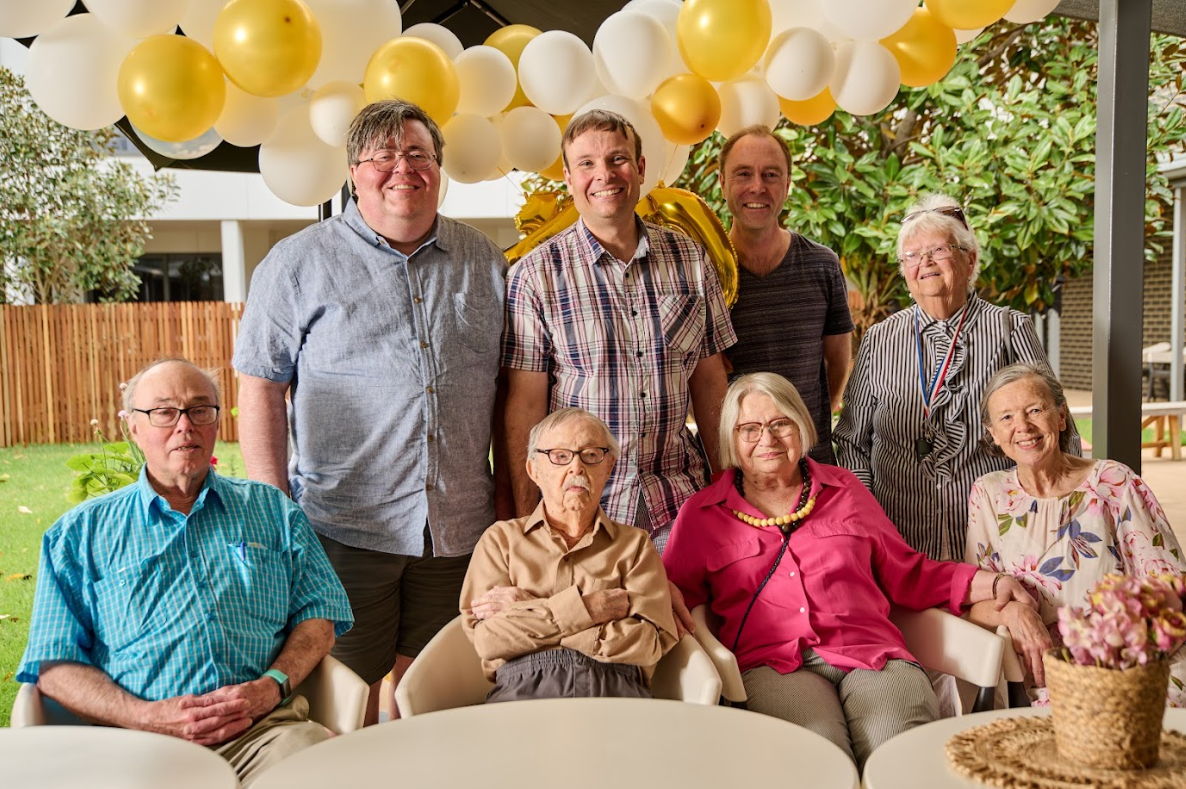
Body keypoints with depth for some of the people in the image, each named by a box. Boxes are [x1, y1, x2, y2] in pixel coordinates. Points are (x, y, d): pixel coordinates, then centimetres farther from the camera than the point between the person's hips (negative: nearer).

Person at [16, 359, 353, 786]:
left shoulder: (272, 510, 18)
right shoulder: (81, 534, 13)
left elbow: (318, 614, 14)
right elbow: (55, 665, 7)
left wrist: (272, 685, -6)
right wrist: (147, 716, -9)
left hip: (265, 725, 1)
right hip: (142, 740, 0)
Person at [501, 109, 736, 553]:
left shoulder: (691, 260, 5)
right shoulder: (535, 275, -6)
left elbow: (709, 381, 9)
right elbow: (524, 404, -7)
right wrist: (526, 517, -8)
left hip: (678, 501, 3)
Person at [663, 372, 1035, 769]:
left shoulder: (844, 489, 22)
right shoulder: (702, 514, 17)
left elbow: (909, 574, 24)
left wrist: (993, 583, 11)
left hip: (871, 654, 2)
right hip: (772, 665, -1)